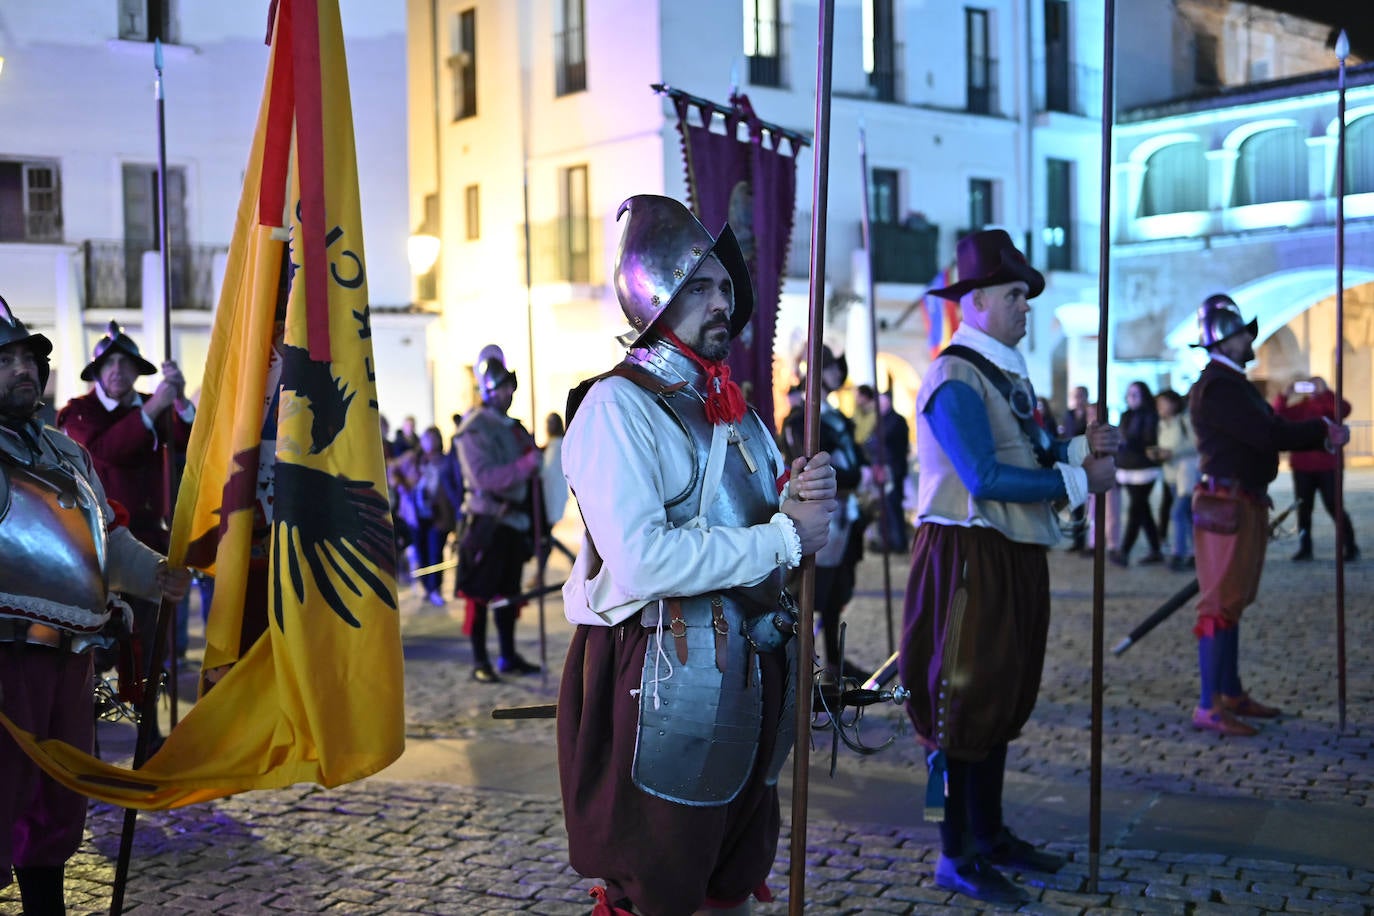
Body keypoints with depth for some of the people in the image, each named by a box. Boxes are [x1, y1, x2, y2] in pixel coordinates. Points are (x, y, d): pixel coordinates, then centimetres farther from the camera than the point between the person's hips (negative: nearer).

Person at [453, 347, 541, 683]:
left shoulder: (514, 427, 16)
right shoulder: (475, 428, -10)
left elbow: (527, 473, 25)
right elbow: (483, 478, -21)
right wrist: (526, 464, -27)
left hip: (514, 521, 8)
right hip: (487, 522, -8)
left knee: (509, 591, 13)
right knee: (480, 593, -1)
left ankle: (508, 656, 21)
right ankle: (479, 661, 5)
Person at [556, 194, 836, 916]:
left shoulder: (734, 409, 15)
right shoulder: (617, 406, -13)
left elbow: (767, 527, 15)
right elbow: (639, 561, -27)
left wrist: (799, 498, -8)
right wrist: (784, 537, -20)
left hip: (747, 668, 8)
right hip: (661, 680, -8)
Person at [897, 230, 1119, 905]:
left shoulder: (1007, 373, 16)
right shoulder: (955, 378, -15)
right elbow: (985, 476, -23)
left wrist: (1080, 447, 0)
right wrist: (1078, 479, -17)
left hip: (1015, 555, 10)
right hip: (968, 555, -10)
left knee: (1004, 696, 16)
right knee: (964, 698, -3)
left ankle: (989, 834, 29)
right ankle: (956, 858, 7)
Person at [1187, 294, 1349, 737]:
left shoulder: (1234, 383, 19)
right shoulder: (1216, 387, -15)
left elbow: (1273, 433, 17)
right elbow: (1268, 436, -22)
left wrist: (1322, 434, 3)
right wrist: (1322, 429, -9)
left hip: (1247, 505, 10)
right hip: (1226, 506, -10)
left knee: (1233, 602, 14)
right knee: (1221, 605, -9)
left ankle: (1232, 695, 22)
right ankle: (1208, 707, -6)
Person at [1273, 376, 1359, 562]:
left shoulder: (1329, 405, 2)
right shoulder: (1298, 407, 9)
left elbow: (1344, 410, -19)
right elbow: (1277, 415, -4)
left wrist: (1324, 392, -22)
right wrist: (1284, 395, -16)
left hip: (1327, 466, -4)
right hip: (1302, 466, 4)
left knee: (1334, 507, -5)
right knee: (1303, 508, 6)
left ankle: (1350, 547, 3)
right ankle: (1305, 548, 14)